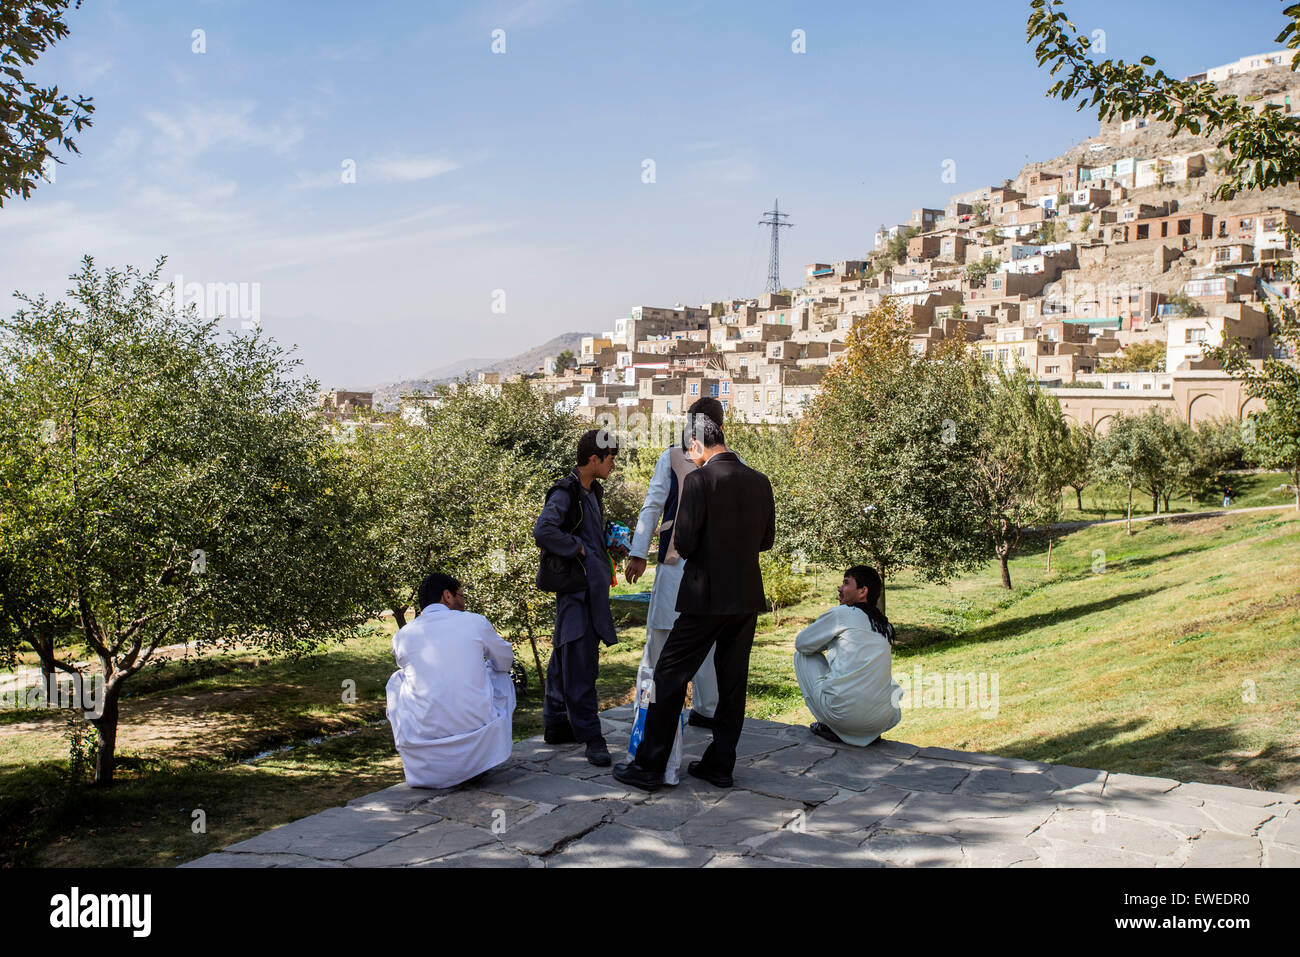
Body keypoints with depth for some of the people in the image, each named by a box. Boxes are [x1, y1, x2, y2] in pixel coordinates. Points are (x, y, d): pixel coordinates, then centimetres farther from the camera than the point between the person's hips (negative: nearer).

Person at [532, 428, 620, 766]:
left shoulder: (592, 491, 16)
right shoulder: (565, 492, -13)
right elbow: (543, 531, -28)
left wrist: (609, 539, 12)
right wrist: (577, 547, -19)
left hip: (593, 584, 10)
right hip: (575, 586, -10)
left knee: (564, 657, 16)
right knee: (579, 663, -8)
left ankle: (555, 725, 26)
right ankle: (591, 737, -6)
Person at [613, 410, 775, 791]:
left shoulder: (698, 481, -14)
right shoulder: (760, 481, 5)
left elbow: (684, 544, -16)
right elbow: (766, 539, 12)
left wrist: (676, 535, 5)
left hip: (706, 598, -6)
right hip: (747, 598, 6)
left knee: (669, 677, 2)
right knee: (733, 682, 13)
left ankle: (649, 767, 6)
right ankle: (720, 765, 20)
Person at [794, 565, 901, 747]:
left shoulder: (842, 613, -1)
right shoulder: (884, 625, 16)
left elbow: (801, 643, 10)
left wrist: (827, 642, 27)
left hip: (843, 714, -6)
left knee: (802, 654, 17)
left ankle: (829, 726, 12)